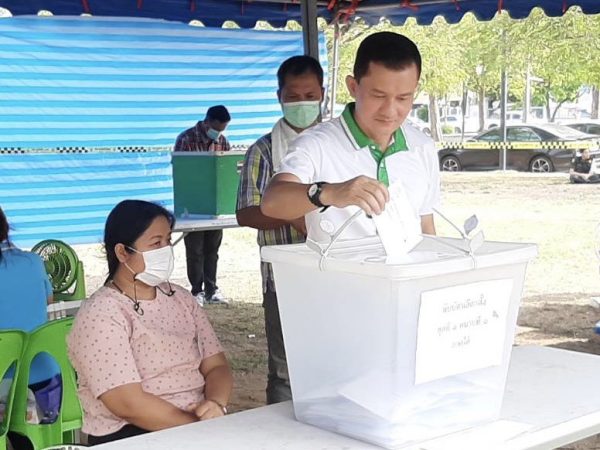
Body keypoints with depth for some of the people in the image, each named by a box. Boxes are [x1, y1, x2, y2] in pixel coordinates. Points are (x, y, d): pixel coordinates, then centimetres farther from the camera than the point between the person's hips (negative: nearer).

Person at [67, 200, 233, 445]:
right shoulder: (100, 314, -8)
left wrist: (216, 405, -13)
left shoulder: (181, 298, 13)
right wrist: (201, 427, -17)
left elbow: (216, 365, 9)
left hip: (198, 423, 7)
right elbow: (129, 405, -16)